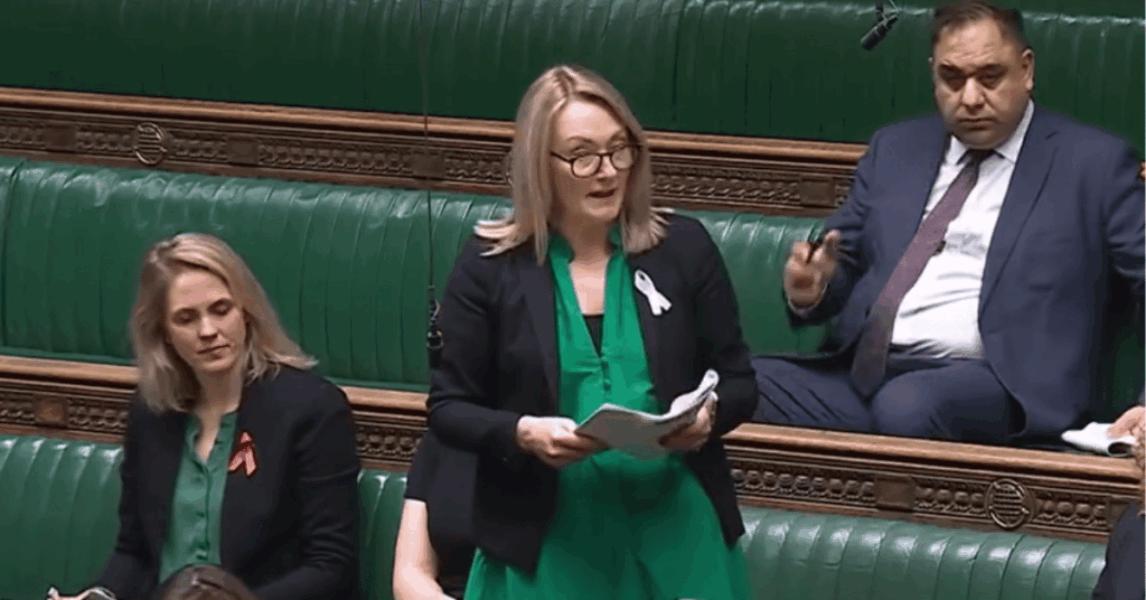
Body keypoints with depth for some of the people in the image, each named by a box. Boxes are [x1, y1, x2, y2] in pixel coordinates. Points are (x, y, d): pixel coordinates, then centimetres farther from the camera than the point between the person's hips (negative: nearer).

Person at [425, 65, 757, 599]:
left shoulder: (684, 248, 4)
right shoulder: (490, 265, 0)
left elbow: (738, 383, 8)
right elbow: (449, 406, 1)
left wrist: (708, 414, -14)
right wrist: (522, 433, -18)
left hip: (676, 528, 1)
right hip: (544, 537, -1)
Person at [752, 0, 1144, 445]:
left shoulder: (1091, 163, 7)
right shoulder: (895, 149, 21)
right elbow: (843, 259, 24)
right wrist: (811, 287, -3)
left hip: (988, 387, -4)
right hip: (862, 373, 4)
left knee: (906, 407, -38)